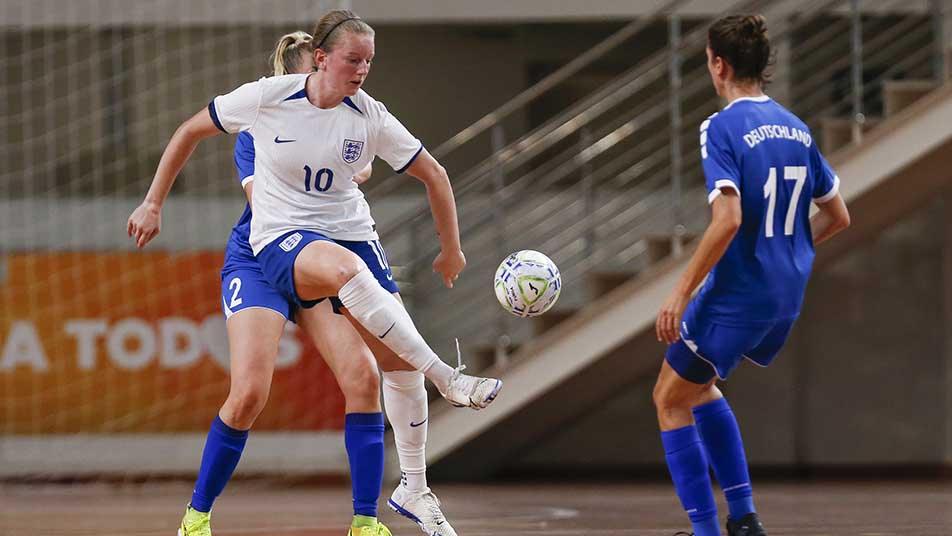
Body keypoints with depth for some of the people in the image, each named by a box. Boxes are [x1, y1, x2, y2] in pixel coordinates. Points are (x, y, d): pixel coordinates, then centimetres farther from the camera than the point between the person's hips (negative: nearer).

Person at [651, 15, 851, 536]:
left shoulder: (722, 128, -15)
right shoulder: (795, 128, 8)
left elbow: (728, 220, -26)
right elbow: (837, 216, 14)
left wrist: (680, 293, -21)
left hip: (736, 294, -8)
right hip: (787, 297, 8)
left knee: (670, 399, 10)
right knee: (698, 386, 26)